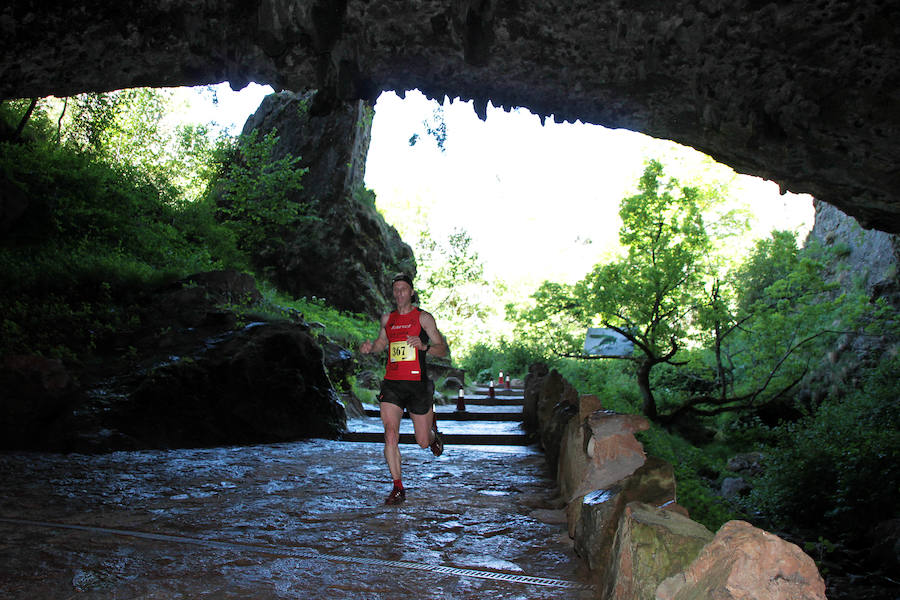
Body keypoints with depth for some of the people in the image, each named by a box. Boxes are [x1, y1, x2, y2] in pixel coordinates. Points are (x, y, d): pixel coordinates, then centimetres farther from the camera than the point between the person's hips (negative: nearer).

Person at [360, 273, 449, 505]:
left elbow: (443, 350, 0)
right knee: (390, 435, -12)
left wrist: (423, 346, -20)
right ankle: (398, 488, 0)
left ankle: (433, 431, 43)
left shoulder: (423, 318, 0)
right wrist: (370, 346, 6)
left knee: (423, 442, 6)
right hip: (392, 383, 3)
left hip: (417, 383, -2)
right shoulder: (387, 318, 12)